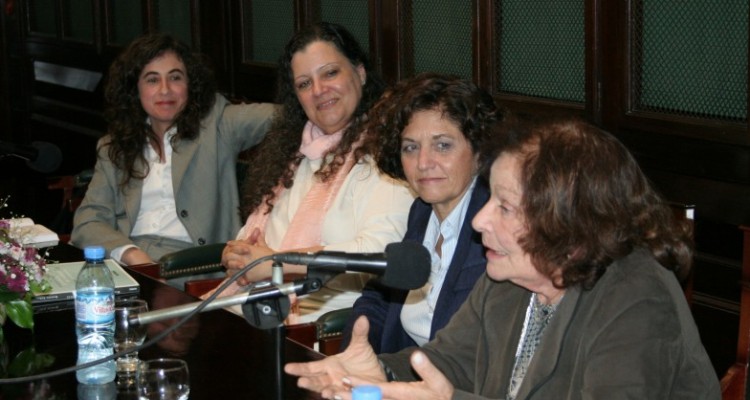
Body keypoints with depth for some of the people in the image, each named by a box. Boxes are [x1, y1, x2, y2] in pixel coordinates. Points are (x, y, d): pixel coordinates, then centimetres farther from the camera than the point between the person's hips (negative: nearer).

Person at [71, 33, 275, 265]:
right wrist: (131, 254, -11)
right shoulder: (113, 149, 19)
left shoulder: (217, 124, 11)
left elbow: (278, 115, -6)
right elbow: (87, 222, 8)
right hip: (126, 268, 3)